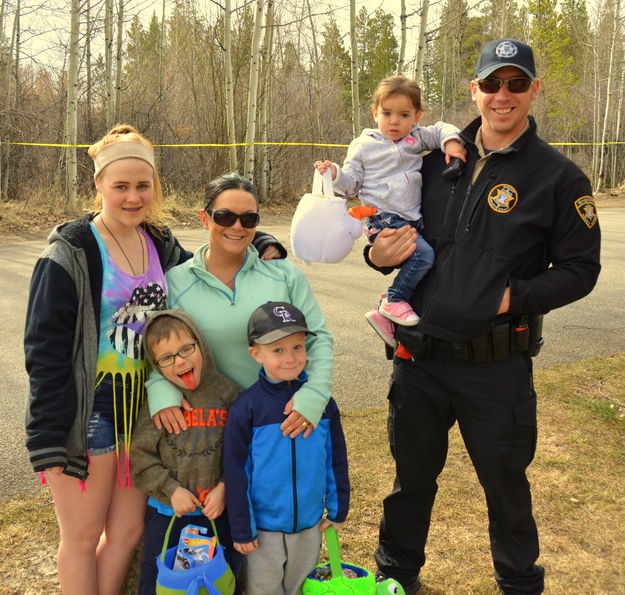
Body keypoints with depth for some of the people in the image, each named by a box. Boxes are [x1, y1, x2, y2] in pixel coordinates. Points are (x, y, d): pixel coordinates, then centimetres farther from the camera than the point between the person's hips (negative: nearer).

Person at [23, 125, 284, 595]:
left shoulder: (161, 244, 5)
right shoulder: (71, 252, -11)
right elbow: (46, 349, -12)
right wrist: (47, 438, -15)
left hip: (144, 402, 5)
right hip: (90, 405, -5)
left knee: (128, 528, 15)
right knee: (83, 534, 10)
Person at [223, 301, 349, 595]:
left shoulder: (321, 401, -7)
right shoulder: (246, 408, -17)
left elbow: (336, 458, 3)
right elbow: (236, 472, -11)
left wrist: (338, 509, 7)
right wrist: (241, 529, -8)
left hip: (310, 524, 3)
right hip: (264, 527, -3)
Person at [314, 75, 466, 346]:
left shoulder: (416, 138, 13)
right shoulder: (363, 145, 4)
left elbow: (441, 130, 18)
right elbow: (352, 184, 6)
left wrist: (451, 141, -4)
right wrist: (335, 173, -13)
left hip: (414, 219, 6)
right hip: (384, 220, -6)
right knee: (423, 254, -26)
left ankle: (384, 314, 16)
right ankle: (393, 302, -11)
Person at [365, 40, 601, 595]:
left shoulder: (559, 177, -6)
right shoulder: (438, 160, 4)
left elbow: (580, 269, -4)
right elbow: (396, 230, 14)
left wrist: (517, 298, -18)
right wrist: (381, 253, -8)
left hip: (496, 366, -3)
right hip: (419, 357, 4)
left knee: (506, 485, 16)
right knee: (412, 476, 20)